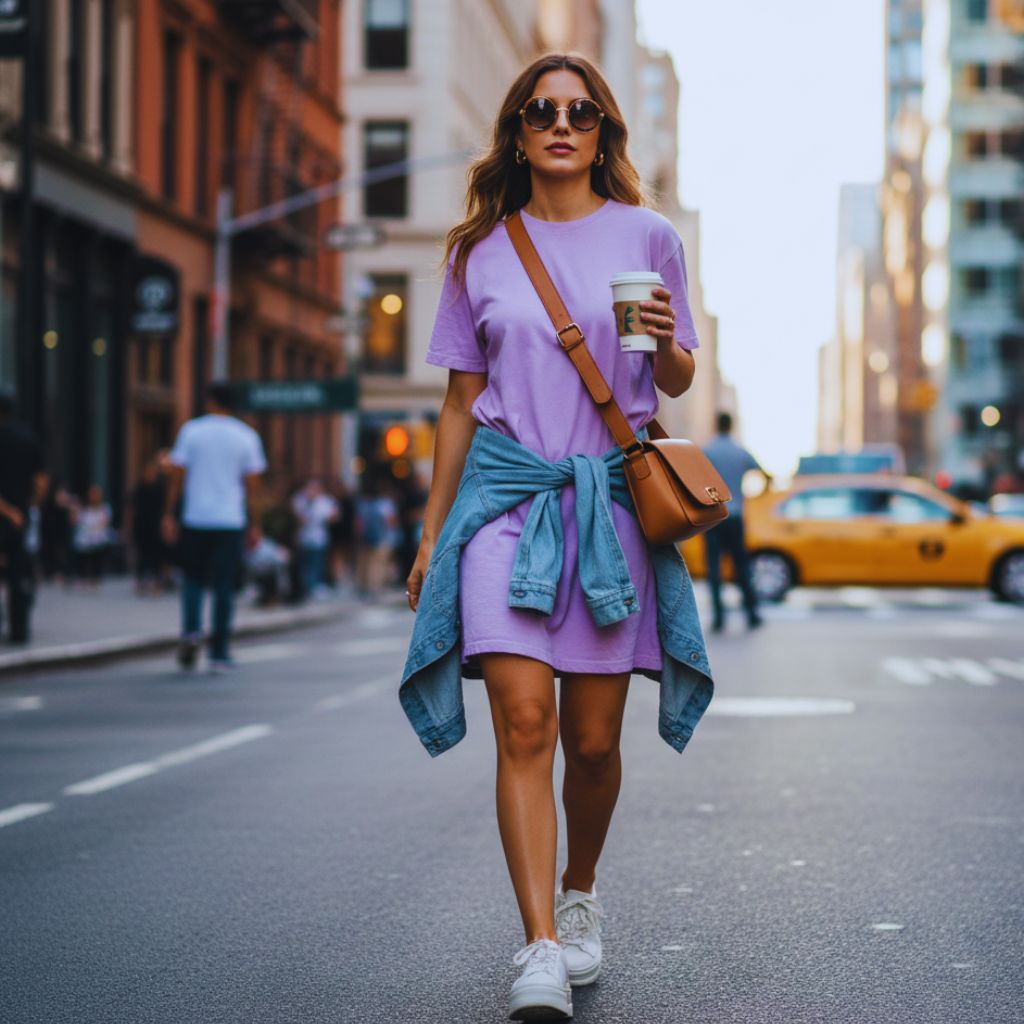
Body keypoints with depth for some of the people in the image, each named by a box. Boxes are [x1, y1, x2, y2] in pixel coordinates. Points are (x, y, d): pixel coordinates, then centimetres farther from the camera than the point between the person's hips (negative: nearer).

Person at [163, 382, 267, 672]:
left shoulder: (191, 430, 1)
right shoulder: (247, 436, 2)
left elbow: (177, 476, -1)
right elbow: (252, 485, 1)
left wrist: (168, 515, 4)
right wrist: (254, 525, 7)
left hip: (195, 519, 0)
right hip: (231, 521, 0)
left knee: (193, 578, 15)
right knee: (224, 586, 3)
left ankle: (191, 629, -8)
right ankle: (219, 654, 3)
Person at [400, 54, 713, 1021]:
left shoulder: (645, 236, 7)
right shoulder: (480, 251, 10)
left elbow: (677, 382, 13)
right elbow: (461, 399, 14)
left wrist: (666, 343, -11)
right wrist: (432, 532, 12)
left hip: (612, 500, 0)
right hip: (506, 495, 0)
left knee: (592, 741, 3)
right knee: (524, 726, -14)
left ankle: (579, 891, 31)